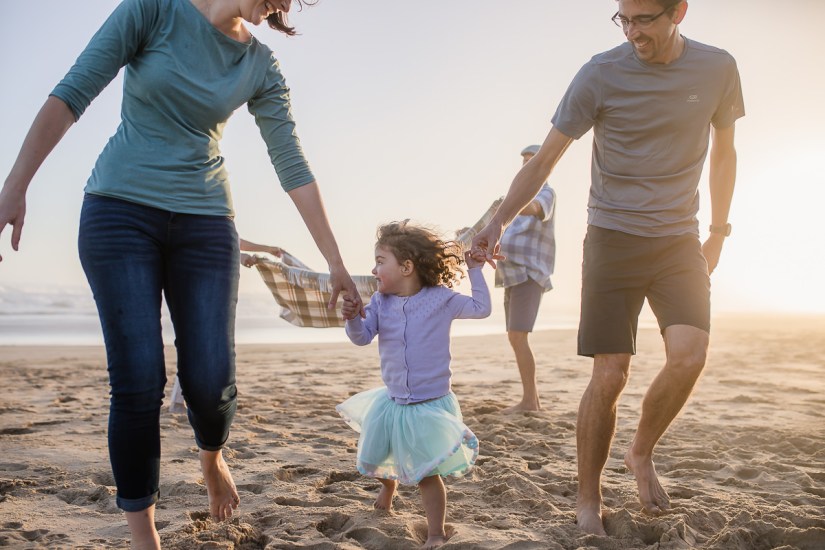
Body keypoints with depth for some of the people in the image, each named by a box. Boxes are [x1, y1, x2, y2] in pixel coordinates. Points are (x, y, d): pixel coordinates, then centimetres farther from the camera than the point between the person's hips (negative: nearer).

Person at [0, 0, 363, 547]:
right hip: (119, 211, -2)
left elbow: (292, 164, 3)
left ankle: (212, 457, 30)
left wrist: (336, 262, 1)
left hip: (205, 223, 2)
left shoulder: (261, 66, 4)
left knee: (212, 381, -6)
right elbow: (72, 94, -8)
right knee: (138, 381, -8)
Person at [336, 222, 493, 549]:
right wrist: (352, 317, -29)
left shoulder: (440, 298, -8)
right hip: (391, 402, 5)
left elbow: (481, 308, 2)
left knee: (426, 474, -3)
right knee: (377, 460, 20)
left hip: (430, 406, -4)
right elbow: (362, 337, -9)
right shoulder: (380, 302, 0)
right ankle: (388, 484, 55)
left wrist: (475, 270, -1)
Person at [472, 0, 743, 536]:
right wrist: (498, 222, -16)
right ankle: (588, 502, 11)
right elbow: (544, 160, -6)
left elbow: (724, 153, 15)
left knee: (689, 355, -18)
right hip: (613, 240, -2)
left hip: (679, 240, 2)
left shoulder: (717, 69, 1)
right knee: (609, 377, -6)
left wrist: (719, 231, 16)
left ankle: (642, 453, 10)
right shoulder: (601, 75, -8)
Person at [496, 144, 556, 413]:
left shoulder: (545, 193, -5)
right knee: (515, 338, 9)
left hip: (529, 275, -10)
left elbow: (533, 208, -31)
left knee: (518, 337, -17)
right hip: (513, 276, 10)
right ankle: (532, 398, 15)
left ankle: (529, 400, -15)